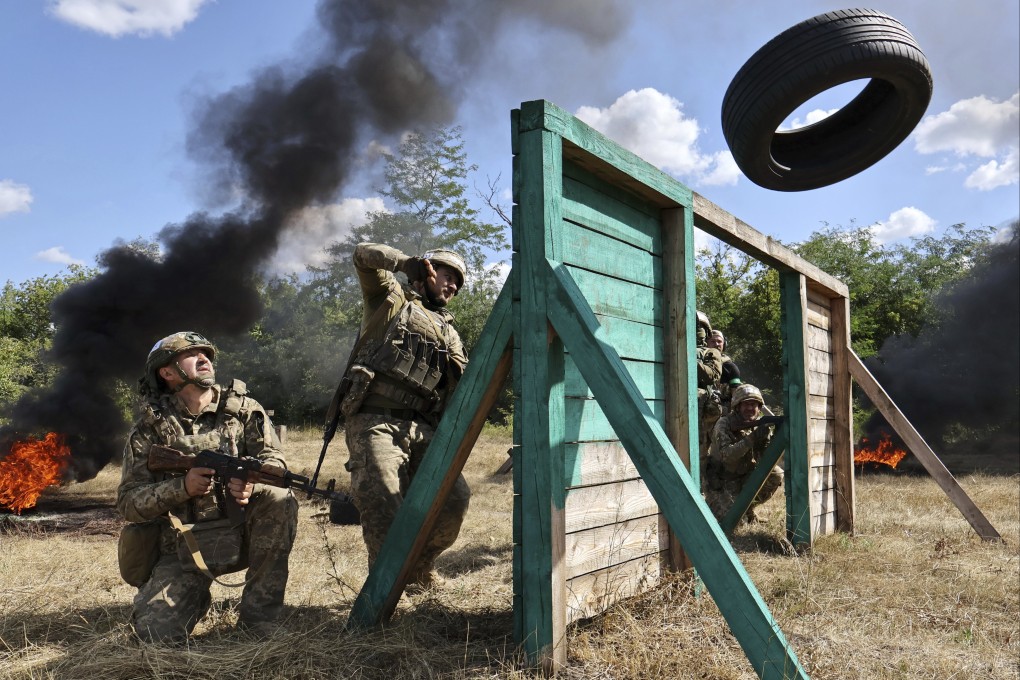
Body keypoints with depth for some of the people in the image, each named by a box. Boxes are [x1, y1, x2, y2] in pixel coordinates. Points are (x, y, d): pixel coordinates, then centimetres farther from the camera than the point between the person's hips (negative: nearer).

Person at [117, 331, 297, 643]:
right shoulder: (151, 428, -1)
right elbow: (127, 502, -4)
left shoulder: (244, 409, 2)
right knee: (155, 631, -19)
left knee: (278, 498, -28)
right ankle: (197, 598, 19)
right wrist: (183, 487, -22)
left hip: (241, 536, 1)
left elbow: (275, 461, -6)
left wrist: (252, 481, -29)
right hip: (183, 551, -1)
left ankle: (258, 615, -14)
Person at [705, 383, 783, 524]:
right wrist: (752, 438, -38)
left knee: (776, 475, -13)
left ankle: (748, 507, 6)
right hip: (721, 481, -6)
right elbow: (726, 455, -31)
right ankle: (711, 503, 12)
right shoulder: (724, 424, -18)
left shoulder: (759, 424, -2)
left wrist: (767, 439, -25)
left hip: (744, 477, 6)